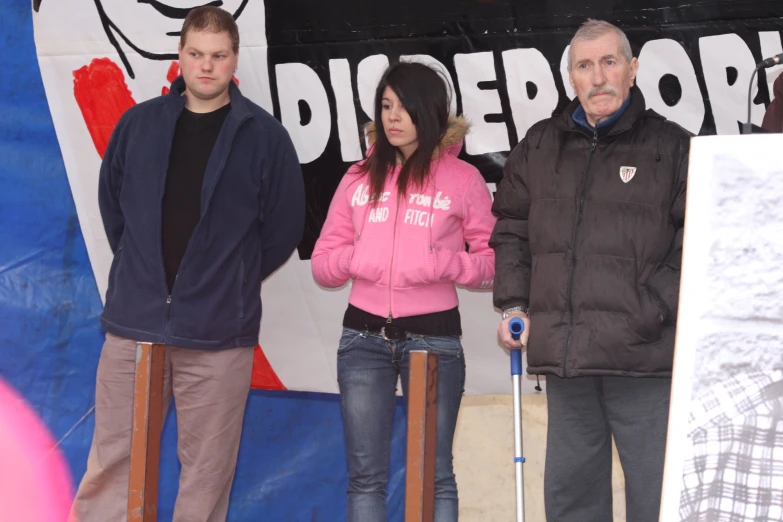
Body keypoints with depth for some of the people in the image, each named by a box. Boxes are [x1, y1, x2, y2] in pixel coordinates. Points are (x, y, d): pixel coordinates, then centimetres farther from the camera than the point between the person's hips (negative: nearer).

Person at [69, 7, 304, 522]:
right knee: (112, 461, 4)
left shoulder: (264, 135, -2)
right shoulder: (138, 124, 6)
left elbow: (286, 223, 4)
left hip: (219, 331, -2)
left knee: (207, 469, 4)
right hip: (133, 323, 2)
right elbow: (111, 203, 17)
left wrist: (237, 279, 8)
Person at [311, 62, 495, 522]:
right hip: (364, 338, 3)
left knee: (434, 475, 3)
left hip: (433, 337, -3)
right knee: (366, 476, 6)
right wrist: (353, 258, -10)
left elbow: (494, 262, -1)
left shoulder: (463, 179, 0)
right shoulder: (360, 177, 9)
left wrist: (442, 264, -17)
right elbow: (323, 263, 10)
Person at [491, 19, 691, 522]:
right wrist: (514, 304, 10)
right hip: (564, 356, 5)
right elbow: (510, 228, 21)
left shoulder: (672, 146, 1)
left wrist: (651, 314, -13)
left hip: (644, 360, -4)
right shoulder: (541, 146, 14)